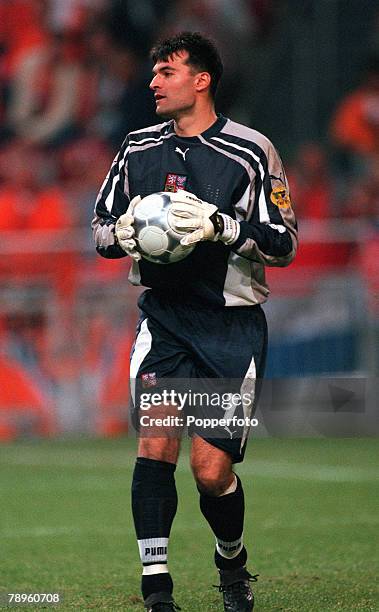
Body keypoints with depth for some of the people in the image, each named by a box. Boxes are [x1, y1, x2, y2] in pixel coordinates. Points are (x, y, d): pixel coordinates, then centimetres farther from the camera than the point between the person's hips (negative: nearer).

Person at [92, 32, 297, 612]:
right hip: (163, 318, 3)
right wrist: (124, 232, -8)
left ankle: (232, 560, 26)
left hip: (232, 325, -3)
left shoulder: (250, 151, -4)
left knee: (212, 469, -5)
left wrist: (220, 226, -21)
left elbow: (284, 243, -6)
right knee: (155, 440, -17)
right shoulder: (138, 148, 9)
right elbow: (101, 230, 16)